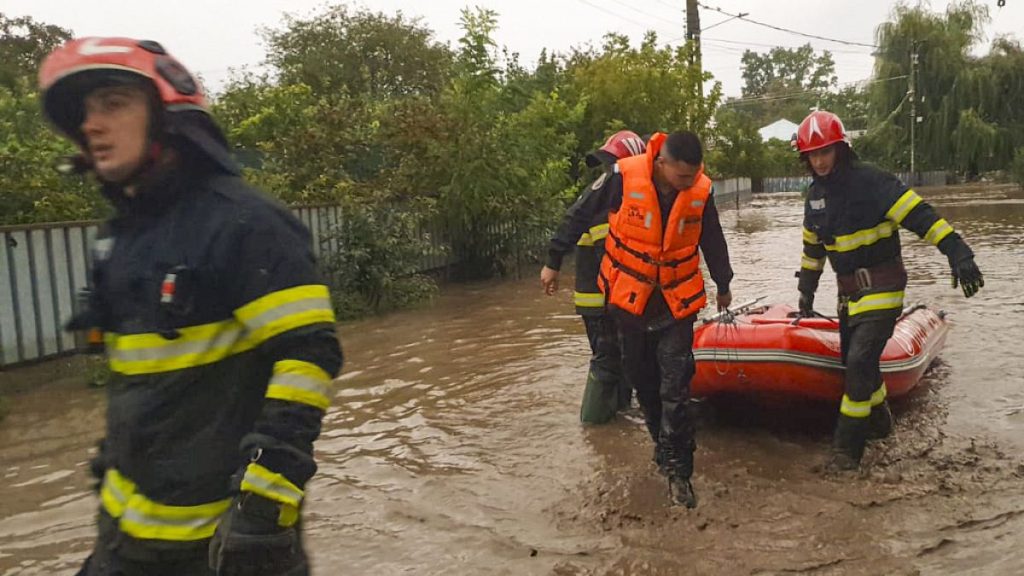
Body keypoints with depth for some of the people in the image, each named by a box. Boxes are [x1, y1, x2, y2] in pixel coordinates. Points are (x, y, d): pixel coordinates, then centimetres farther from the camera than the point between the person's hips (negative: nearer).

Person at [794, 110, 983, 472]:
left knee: (860, 360, -15)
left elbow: (921, 216, -24)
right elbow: (813, 246, 19)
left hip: (881, 288, -8)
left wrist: (957, 252, -34)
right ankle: (878, 421, 38)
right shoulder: (815, 193, 7)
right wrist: (806, 289, 22)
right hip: (849, 290, 8)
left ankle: (847, 447, -7)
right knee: (854, 360, 15)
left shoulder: (871, 181, -17)